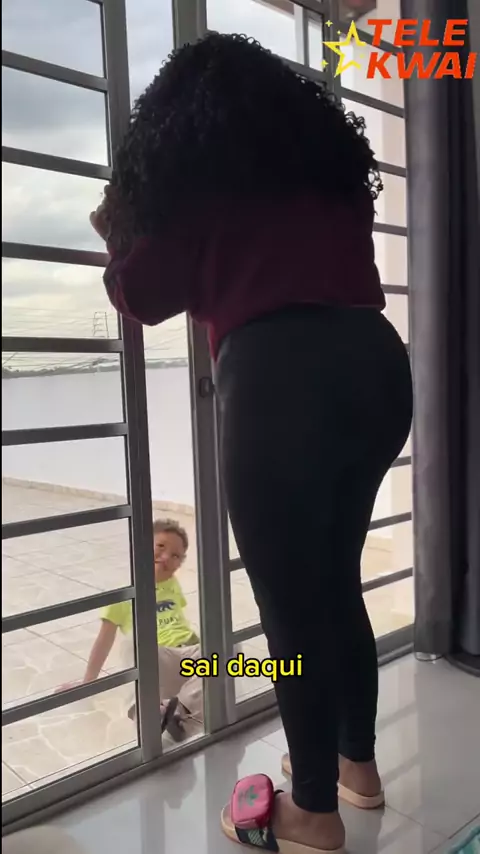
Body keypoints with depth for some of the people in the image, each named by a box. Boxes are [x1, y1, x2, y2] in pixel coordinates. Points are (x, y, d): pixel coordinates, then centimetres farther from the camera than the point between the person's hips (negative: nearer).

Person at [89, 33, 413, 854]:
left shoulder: (190, 170, 10)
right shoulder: (327, 156, 24)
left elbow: (144, 297, 11)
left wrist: (118, 234, 30)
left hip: (281, 375, -6)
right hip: (375, 359, 7)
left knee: (290, 602, 4)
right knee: (335, 581, 19)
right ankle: (357, 763, 34)